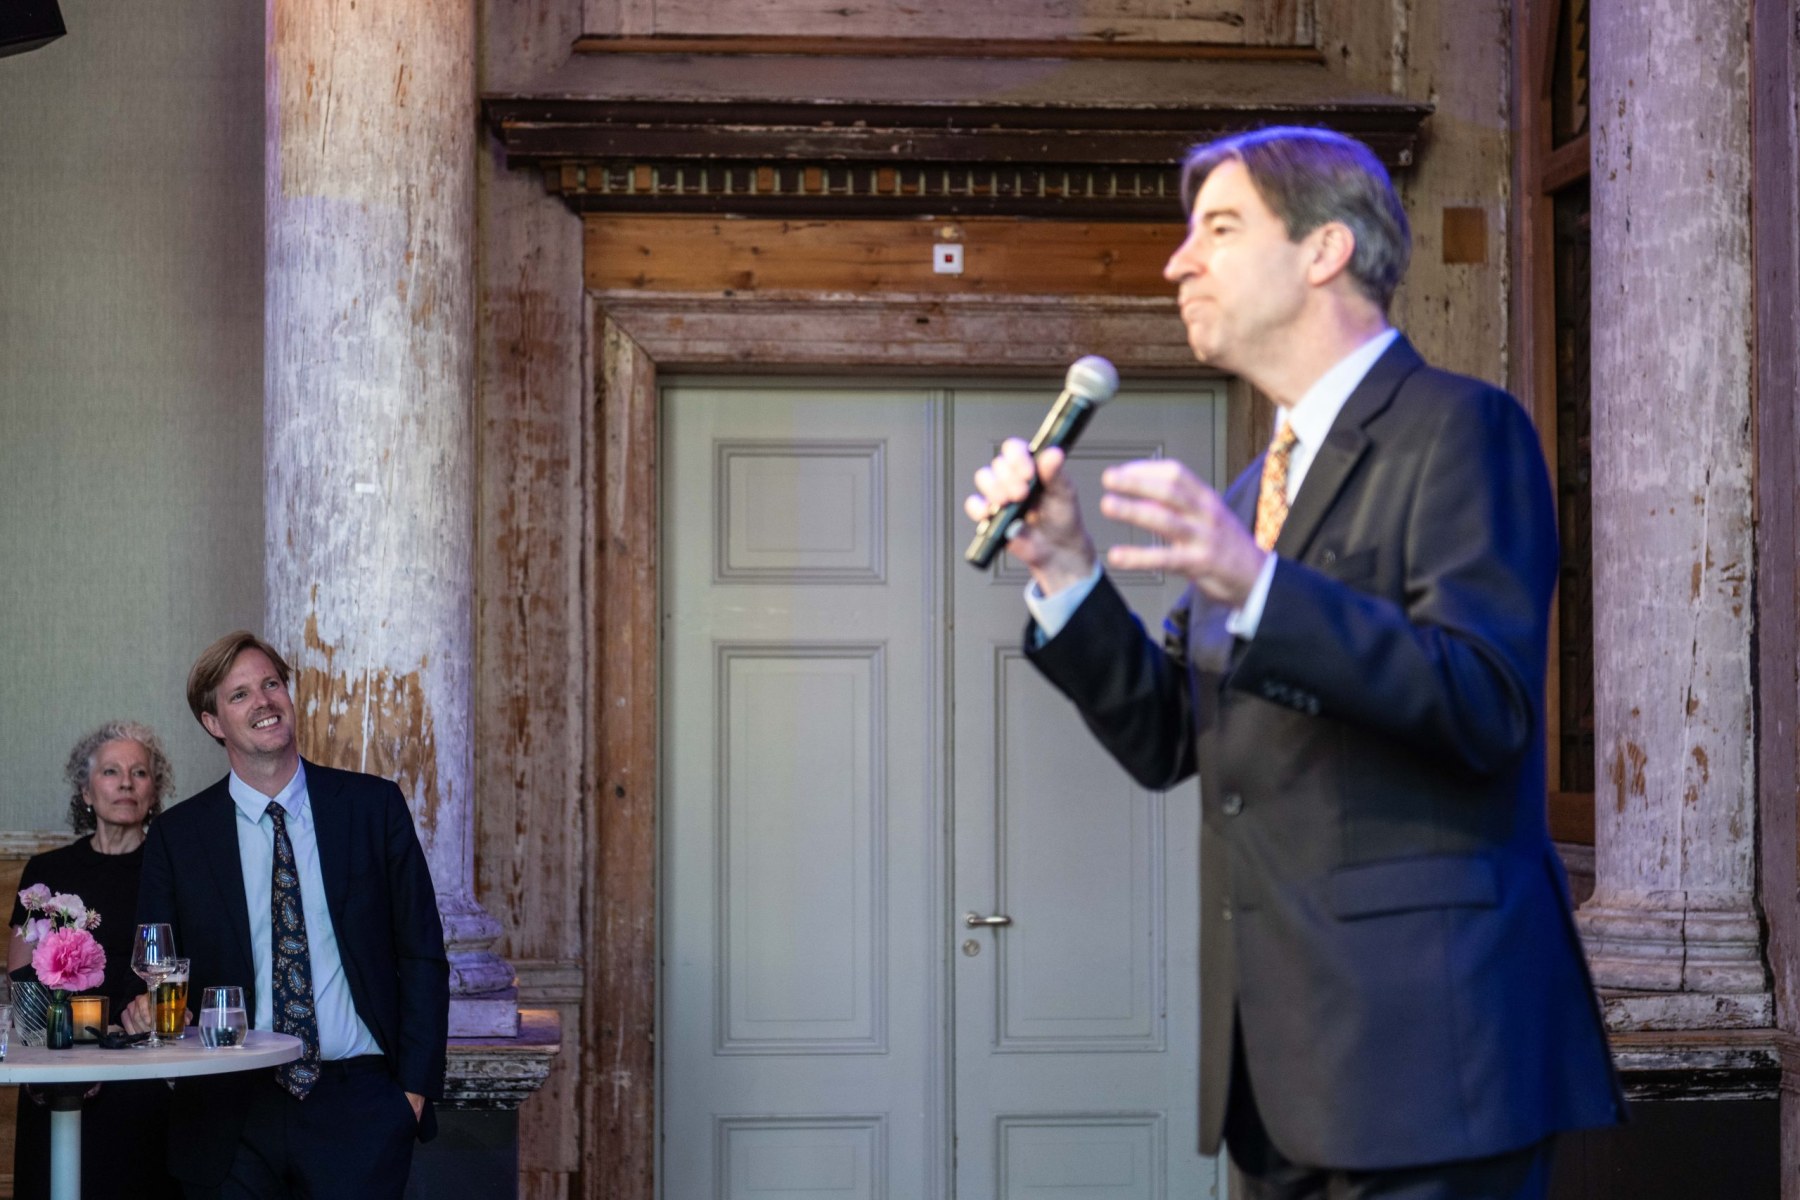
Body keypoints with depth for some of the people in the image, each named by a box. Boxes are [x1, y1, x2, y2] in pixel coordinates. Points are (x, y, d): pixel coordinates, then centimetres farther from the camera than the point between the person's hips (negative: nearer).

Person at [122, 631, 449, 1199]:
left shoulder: (373, 805, 4)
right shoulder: (177, 836, 5)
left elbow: (421, 954, 5)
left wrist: (415, 1087, -2)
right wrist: (148, 1008, -12)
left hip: (358, 1108, 0)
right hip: (231, 1117, 1)